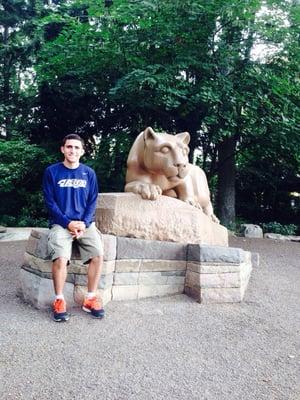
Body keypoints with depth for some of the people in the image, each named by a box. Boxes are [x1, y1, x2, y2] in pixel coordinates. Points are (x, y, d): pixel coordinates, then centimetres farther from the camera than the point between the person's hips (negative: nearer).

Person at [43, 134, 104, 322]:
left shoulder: (89, 173, 8)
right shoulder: (52, 171, 2)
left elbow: (93, 201, 6)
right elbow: (50, 202, -1)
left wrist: (84, 223, -9)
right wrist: (68, 223, -12)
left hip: (85, 223, 2)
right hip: (61, 223, -2)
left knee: (98, 255, -21)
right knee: (61, 258, -27)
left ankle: (90, 299, -5)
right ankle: (59, 300, -6)